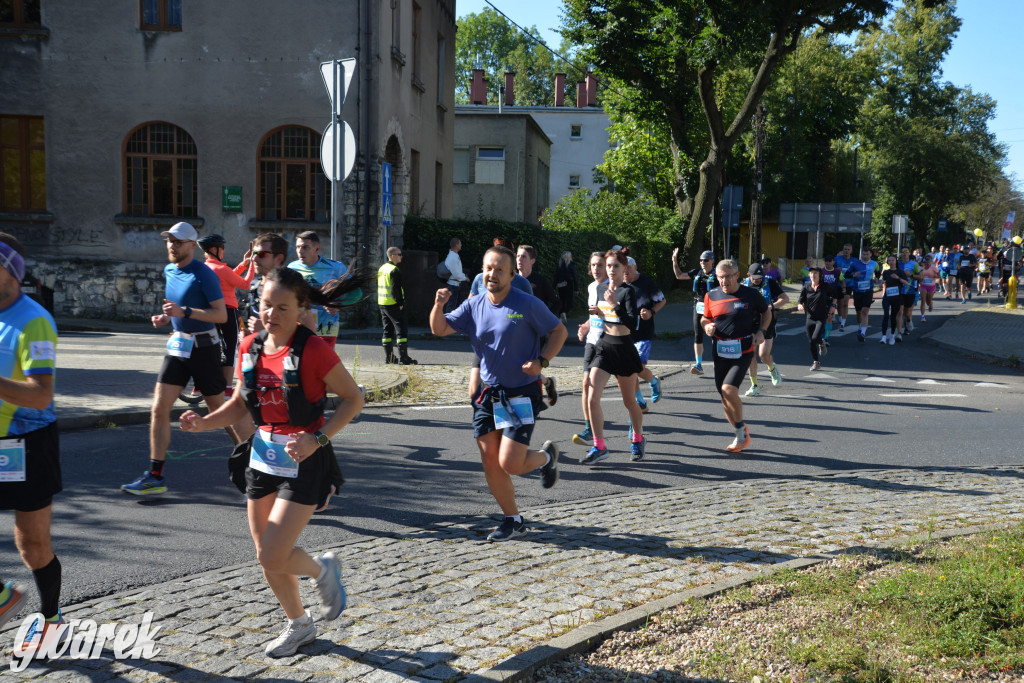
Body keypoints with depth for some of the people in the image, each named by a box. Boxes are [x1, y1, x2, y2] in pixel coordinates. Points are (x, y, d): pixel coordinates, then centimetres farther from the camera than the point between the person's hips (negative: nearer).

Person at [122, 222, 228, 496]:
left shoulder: (203, 274, -14)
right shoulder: (169, 271, 10)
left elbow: (221, 314, -18)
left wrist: (185, 311, -27)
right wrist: (165, 317, 4)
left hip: (203, 347, -7)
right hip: (178, 345, 7)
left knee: (219, 410, 3)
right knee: (159, 410, -1)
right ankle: (155, 476, 3)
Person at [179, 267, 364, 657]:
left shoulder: (313, 350, -17)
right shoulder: (250, 348, 1)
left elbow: (353, 399, -10)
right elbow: (240, 404, 12)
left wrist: (317, 438, -20)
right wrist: (204, 423, -5)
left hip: (303, 462, -6)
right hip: (263, 458, 6)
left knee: (272, 557, -12)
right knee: (266, 556, 13)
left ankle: (322, 570, 21)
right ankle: (299, 625, 35)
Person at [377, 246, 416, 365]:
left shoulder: (382, 269, 15)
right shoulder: (395, 270, -15)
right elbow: (396, 289, -20)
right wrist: (400, 303, -14)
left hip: (382, 304, 9)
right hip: (393, 305, -9)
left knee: (387, 331, 13)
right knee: (402, 330, -7)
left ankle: (388, 357, 15)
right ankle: (403, 357, -11)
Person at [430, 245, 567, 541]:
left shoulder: (527, 305, -9)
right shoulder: (474, 306, 6)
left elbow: (559, 331, -1)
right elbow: (439, 329, 7)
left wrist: (541, 361, -15)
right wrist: (438, 305, -13)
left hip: (520, 395, -5)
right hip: (487, 395, 5)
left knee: (509, 463, -12)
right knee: (490, 464, 4)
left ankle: (546, 456, 21)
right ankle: (513, 520, 20)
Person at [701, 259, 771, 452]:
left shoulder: (751, 295, -4)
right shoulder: (711, 296, 3)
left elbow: (766, 312, 13)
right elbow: (705, 318, 16)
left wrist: (761, 331, -3)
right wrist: (707, 327, -6)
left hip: (742, 351, -4)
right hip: (720, 351, 4)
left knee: (729, 389, -20)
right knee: (724, 396, 8)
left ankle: (741, 430, 2)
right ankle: (741, 435, 26)